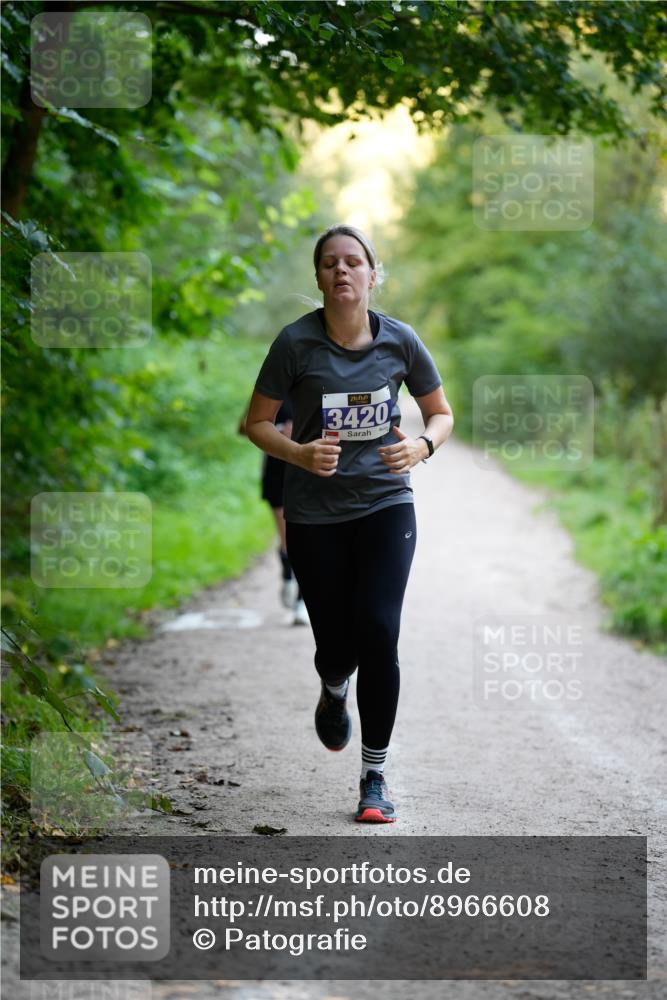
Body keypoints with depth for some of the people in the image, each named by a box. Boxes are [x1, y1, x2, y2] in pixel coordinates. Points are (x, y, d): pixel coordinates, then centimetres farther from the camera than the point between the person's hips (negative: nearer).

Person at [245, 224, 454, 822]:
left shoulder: (399, 341, -4)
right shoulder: (297, 342, -9)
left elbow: (442, 414, 9)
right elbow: (257, 423, -1)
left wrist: (422, 446, -13)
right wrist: (298, 453, -21)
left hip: (386, 504, 1)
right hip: (315, 514, 0)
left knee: (379, 631, -14)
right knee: (336, 645, 2)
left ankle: (374, 779, -2)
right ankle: (334, 693, 43)